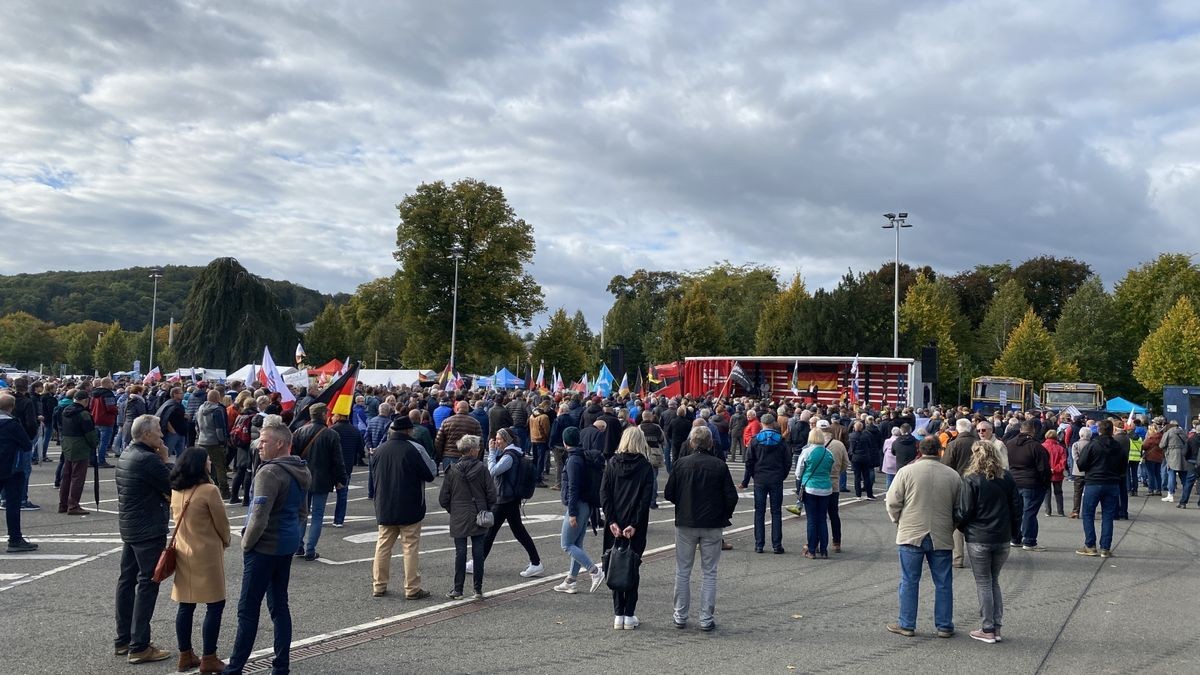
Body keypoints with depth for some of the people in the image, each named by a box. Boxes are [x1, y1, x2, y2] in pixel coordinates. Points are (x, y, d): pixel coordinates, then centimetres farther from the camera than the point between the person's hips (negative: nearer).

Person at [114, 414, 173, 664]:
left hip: (129, 527, 10)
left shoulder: (126, 455, 10)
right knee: (147, 585, -5)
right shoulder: (149, 459, -21)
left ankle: (123, 639, 23)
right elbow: (173, 488, -15)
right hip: (149, 530, -10)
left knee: (127, 580, 14)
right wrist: (165, 460, -9)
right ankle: (139, 646, -3)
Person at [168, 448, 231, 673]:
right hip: (207, 554, -7)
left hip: (183, 552, 7)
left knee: (186, 606, 13)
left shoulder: (175, 491, 2)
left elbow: (176, 518, 13)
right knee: (215, 605, 2)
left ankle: (185, 656, 21)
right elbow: (221, 523, -9)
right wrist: (225, 542, 9)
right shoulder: (209, 490, -18)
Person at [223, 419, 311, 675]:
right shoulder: (301, 471, 9)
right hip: (288, 545, 9)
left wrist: (246, 543, -9)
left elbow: (259, 518, -24)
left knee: (248, 608, 0)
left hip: (265, 547, -9)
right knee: (279, 604, 15)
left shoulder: (270, 473, -20)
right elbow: (302, 511, 18)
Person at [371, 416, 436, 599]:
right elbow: (431, 474, -9)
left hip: (384, 508, 5)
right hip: (409, 509, -5)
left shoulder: (380, 450, 4)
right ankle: (412, 589, 4)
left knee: (383, 545, 14)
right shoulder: (415, 449, -14)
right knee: (411, 547, 1)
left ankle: (379, 585, 18)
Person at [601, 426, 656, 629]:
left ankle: (618, 615, 9)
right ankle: (629, 615, 7)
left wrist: (612, 521, -7)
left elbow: (604, 494, -5)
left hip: (614, 526, 2)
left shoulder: (612, 464, 2)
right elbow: (646, 499, -11)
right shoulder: (645, 467, -4)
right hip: (636, 527, -1)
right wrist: (635, 525, -11)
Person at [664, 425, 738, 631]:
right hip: (712, 525, 0)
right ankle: (706, 619, 8)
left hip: (685, 523, 0)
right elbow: (731, 496, -6)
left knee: (683, 571, 11)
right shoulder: (719, 466, -6)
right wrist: (725, 515, 12)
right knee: (709, 573, 8)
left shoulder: (681, 463, -5)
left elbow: (668, 493, -3)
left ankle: (680, 616, 16)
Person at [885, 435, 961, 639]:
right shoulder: (953, 475, 1)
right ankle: (945, 626, 18)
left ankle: (906, 625, 13)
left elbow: (893, 502, -5)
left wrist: (900, 522, 12)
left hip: (911, 535, -2)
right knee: (943, 583, 12)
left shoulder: (906, 471, -7)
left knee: (909, 581, 7)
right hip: (942, 537, 2)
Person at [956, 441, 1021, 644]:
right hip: (1002, 538, 5)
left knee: (983, 583, 4)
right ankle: (996, 627, 17)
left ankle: (988, 629, 7)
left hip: (978, 539, -5)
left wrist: (962, 528, 7)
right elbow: (1017, 505, 6)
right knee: (994, 581, 17)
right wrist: (1013, 531, 15)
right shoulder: (1006, 478, 3)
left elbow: (965, 511, -12)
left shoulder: (971, 479, -12)